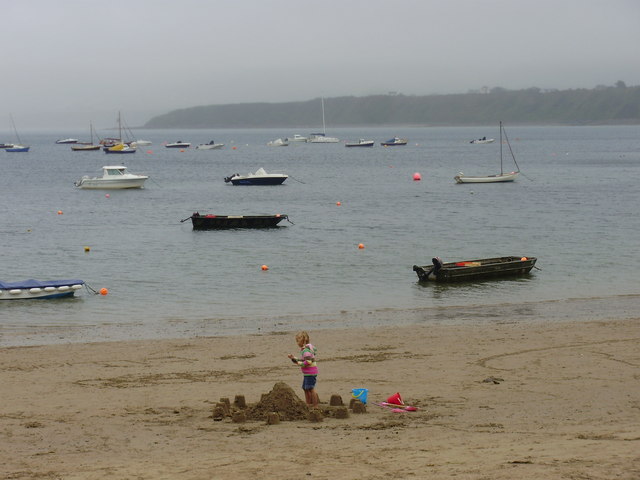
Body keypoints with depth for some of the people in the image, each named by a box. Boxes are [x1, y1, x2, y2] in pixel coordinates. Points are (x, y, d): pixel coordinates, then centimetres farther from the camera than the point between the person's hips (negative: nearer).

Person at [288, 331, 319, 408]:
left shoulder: (306, 350, -19)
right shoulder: (303, 349, 14)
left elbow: (308, 362, -27)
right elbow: (301, 361, 22)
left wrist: (300, 364, -14)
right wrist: (293, 358, 12)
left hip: (310, 373, -11)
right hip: (306, 373, 11)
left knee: (311, 388, -7)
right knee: (305, 388, 17)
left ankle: (315, 406, -2)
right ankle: (308, 404, 26)